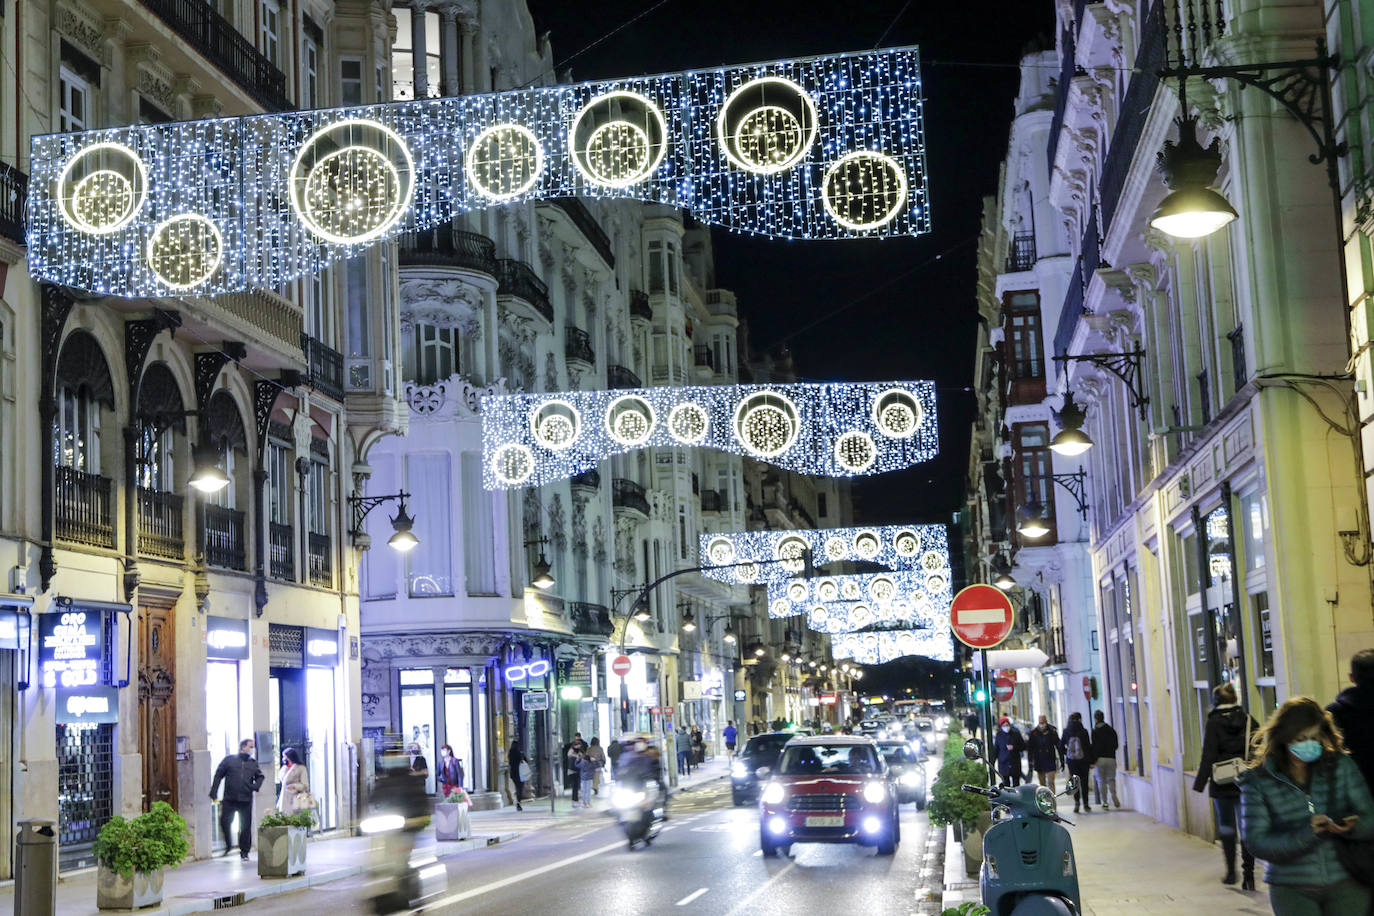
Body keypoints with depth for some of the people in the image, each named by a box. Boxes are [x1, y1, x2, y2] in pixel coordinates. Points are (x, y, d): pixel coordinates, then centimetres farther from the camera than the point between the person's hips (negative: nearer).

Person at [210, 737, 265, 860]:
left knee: (246, 826, 1)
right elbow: (218, 775, 4)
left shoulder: (253, 764, 11)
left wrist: (256, 786, 3)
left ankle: (244, 851, 11)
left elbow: (260, 776, 24)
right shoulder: (229, 760, 3)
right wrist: (214, 793, -2)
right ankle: (228, 846, 17)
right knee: (224, 822, -5)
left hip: (246, 800, 2)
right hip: (229, 799, -2)